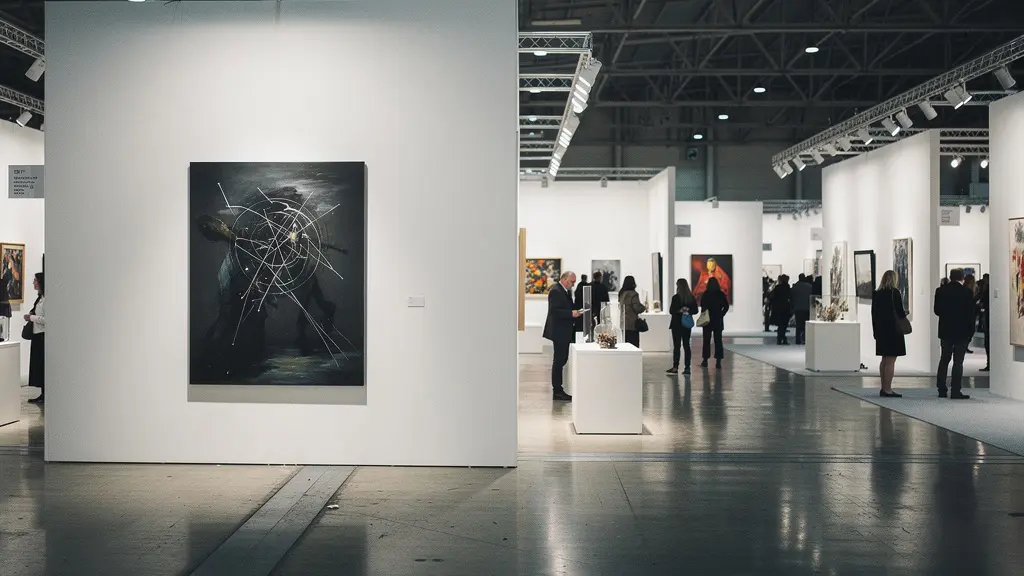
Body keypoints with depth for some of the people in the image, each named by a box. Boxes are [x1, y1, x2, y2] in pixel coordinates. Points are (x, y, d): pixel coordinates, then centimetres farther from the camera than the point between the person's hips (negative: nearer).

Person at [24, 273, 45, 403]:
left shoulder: (46, 298, -16)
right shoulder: (40, 297, 13)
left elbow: (46, 319, -22)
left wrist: (31, 317, -13)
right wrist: (32, 315, 6)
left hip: (42, 335, -9)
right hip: (37, 334, 9)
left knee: (42, 365, -3)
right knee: (37, 364, 11)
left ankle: (44, 395, 4)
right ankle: (42, 394, 16)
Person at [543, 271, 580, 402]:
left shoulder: (566, 291, 14)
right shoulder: (555, 291, -16)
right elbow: (554, 311, -23)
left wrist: (575, 312, 4)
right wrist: (571, 313, -26)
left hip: (564, 332, 10)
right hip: (558, 332, -10)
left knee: (562, 359, 14)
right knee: (559, 360, -5)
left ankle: (557, 388, 21)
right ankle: (557, 391, 0)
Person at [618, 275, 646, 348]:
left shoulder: (621, 294, 9)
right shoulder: (633, 294, -14)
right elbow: (637, 308, -16)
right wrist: (644, 307, 6)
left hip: (624, 324, 8)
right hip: (632, 324, -8)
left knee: (627, 345, 10)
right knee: (634, 345, -5)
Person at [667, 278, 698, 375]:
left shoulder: (676, 297, -14)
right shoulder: (692, 297, 2)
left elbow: (671, 311, -13)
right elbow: (695, 310, 6)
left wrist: (679, 311, -1)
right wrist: (688, 311, -2)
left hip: (677, 324, -5)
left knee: (676, 346, 1)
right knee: (686, 345, 7)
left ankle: (675, 367, 2)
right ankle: (687, 367, 7)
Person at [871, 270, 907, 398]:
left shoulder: (876, 294, 7)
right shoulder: (895, 292, -11)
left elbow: (873, 313, 9)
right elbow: (900, 313, -12)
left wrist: (875, 330, 15)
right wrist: (905, 313, 11)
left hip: (881, 330, 7)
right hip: (893, 331, -7)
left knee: (884, 360, 14)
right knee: (891, 361, -5)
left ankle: (883, 388, 17)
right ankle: (887, 390, -6)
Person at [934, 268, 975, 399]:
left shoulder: (940, 291, -1)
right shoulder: (967, 292, -10)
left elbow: (937, 311, 1)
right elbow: (971, 313, -8)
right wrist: (971, 332, 1)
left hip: (945, 331, 3)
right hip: (962, 331, -3)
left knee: (944, 359, 14)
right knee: (958, 361, 0)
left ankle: (941, 389, 16)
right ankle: (955, 391, -2)